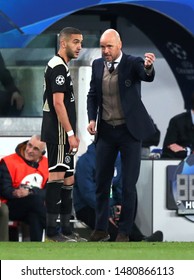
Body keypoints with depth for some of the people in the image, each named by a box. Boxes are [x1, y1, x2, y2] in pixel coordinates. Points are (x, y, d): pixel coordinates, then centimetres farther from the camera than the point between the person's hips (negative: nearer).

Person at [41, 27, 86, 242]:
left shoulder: (58, 66, 17)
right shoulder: (58, 67, -13)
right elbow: (58, 103, -19)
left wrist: (71, 133, 19)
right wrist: (70, 133, -19)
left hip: (61, 134, 10)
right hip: (58, 133, -10)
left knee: (67, 180, 11)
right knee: (57, 178, -8)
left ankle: (66, 230, 14)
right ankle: (52, 230, -7)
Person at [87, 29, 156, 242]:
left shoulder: (132, 63, -10)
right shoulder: (97, 65, 2)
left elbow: (147, 77, -30)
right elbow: (92, 94, 11)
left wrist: (148, 67, -54)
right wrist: (91, 119, -4)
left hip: (130, 130, -4)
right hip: (106, 131, 4)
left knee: (128, 184, 0)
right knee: (102, 182, 9)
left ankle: (124, 232, 8)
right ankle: (101, 229, 19)